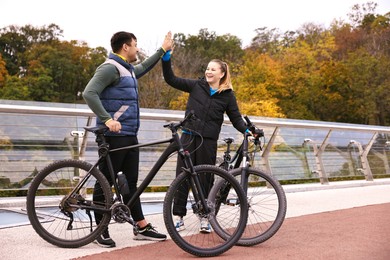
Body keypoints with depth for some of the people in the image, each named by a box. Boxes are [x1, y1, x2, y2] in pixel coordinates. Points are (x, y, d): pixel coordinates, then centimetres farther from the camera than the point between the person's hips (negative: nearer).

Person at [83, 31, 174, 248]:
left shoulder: (128, 69, 19)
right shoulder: (110, 68, -11)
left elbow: (143, 67, 42)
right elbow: (89, 93, -22)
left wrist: (163, 50, 43)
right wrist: (107, 119, -29)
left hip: (129, 136, 9)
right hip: (113, 135, -9)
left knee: (131, 182, 11)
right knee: (106, 182, 0)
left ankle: (142, 227, 16)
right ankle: (101, 230, 9)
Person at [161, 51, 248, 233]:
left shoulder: (227, 95, 4)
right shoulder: (196, 86, 5)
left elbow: (236, 119, 6)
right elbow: (171, 79, 2)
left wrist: (247, 130, -12)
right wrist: (166, 57, -8)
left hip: (208, 141, -1)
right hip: (189, 137, 1)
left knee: (205, 179, 6)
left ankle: (205, 218, 17)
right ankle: (179, 217, 11)